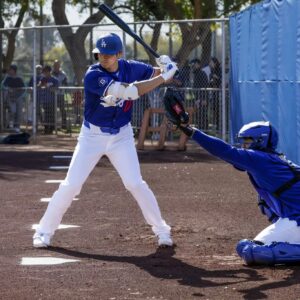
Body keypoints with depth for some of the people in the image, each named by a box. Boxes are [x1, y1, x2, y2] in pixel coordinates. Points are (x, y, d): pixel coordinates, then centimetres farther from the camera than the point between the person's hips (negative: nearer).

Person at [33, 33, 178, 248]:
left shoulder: (131, 68, -7)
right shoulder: (93, 75, -23)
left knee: (135, 184, -7)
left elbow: (157, 74, 8)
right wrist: (162, 78, -29)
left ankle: (161, 230, 6)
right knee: (71, 185, -3)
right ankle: (44, 231, 9)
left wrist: (166, 67, -17)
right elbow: (129, 91, -32)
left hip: (121, 136, 2)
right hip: (92, 136, -2)